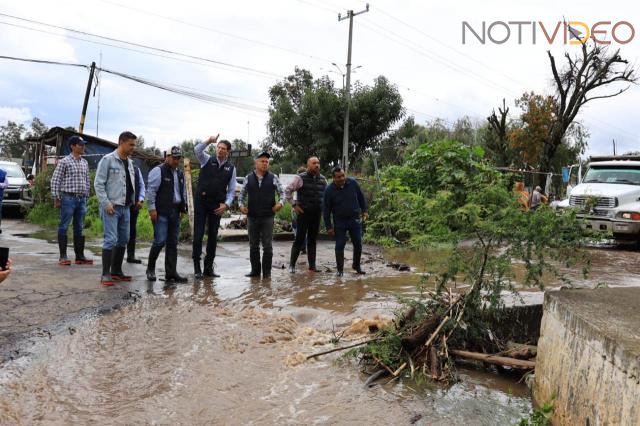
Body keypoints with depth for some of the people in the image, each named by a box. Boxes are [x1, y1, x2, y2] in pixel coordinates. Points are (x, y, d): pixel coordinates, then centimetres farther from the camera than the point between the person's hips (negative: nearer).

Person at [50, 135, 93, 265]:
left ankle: (80, 256, 14)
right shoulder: (64, 162, -4)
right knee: (64, 227, 1)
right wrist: (56, 198, -8)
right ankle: (63, 256, 6)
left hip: (82, 199, 6)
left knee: (79, 228, 9)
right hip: (68, 197, -6)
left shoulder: (85, 163, 13)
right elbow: (55, 180, -5)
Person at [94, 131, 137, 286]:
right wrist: (106, 203, -17)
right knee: (111, 239, -10)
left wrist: (132, 201, 11)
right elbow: (98, 183, -11)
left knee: (123, 240, 12)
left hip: (125, 207, 8)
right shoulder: (108, 160, -8)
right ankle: (105, 274, -2)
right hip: (111, 207, -8)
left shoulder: (130, 162, 13)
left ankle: (116, 271, 23)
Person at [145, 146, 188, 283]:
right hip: (161, 212, -7)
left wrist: (183, 207, 17)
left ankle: (171, 273, 10)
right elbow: (151, 191, -10)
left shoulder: (180, 174, 17)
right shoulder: (158, 171, -6)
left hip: (175, 212, 7)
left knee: (173, 243, 6)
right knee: (160, 241, -11)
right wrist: (152, 209, -14)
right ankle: (150, 268, 9)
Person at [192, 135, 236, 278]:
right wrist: (209, 141, -29)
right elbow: (197, 150, -17)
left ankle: (209, 267, 17)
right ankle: (197, 267, 7)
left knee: (213, 236, 7)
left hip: (217, 205, 2)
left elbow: (231, 190, 6)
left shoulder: (231, 168, 6)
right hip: (201, 202, -2)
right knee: (198, 234, -1)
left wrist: (226, 204, -7)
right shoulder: (207, 160, 3)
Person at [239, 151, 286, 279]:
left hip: (268, 217, -2)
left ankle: (267, 272, 9)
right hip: (252, 217, 2)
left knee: (267, 246, 0)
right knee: (253, 245, 9)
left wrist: (280, 202, -10)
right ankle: (255, 270, 19)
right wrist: (241, 205, -2)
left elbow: (281, 192, 8)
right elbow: (242, 194, 14)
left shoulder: (273, 178, 2)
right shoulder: (248, 178, 5)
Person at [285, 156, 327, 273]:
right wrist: (294, 205, -9)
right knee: (300, 239, -3)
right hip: (304, 213, -4)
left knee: (312, 240, 9)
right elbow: (288, 190, -7)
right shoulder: (301, 178, -7)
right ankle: (292, 264, 8)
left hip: (317, 214, 5)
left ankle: (312, 265, 14)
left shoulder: (322, 179, 9)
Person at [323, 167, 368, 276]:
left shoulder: (353, 183, -6)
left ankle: (356, 265, 24)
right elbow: (326, 210, -7)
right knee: (340, 245, -1)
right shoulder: (329, 190, -12)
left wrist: (364, 210, 10)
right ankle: (340, 269, 11)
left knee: (358, 244, 4)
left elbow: (361, 197, 11)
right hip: (339, 222, -2)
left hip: (355, 219, 2)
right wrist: (329, 227, -7)